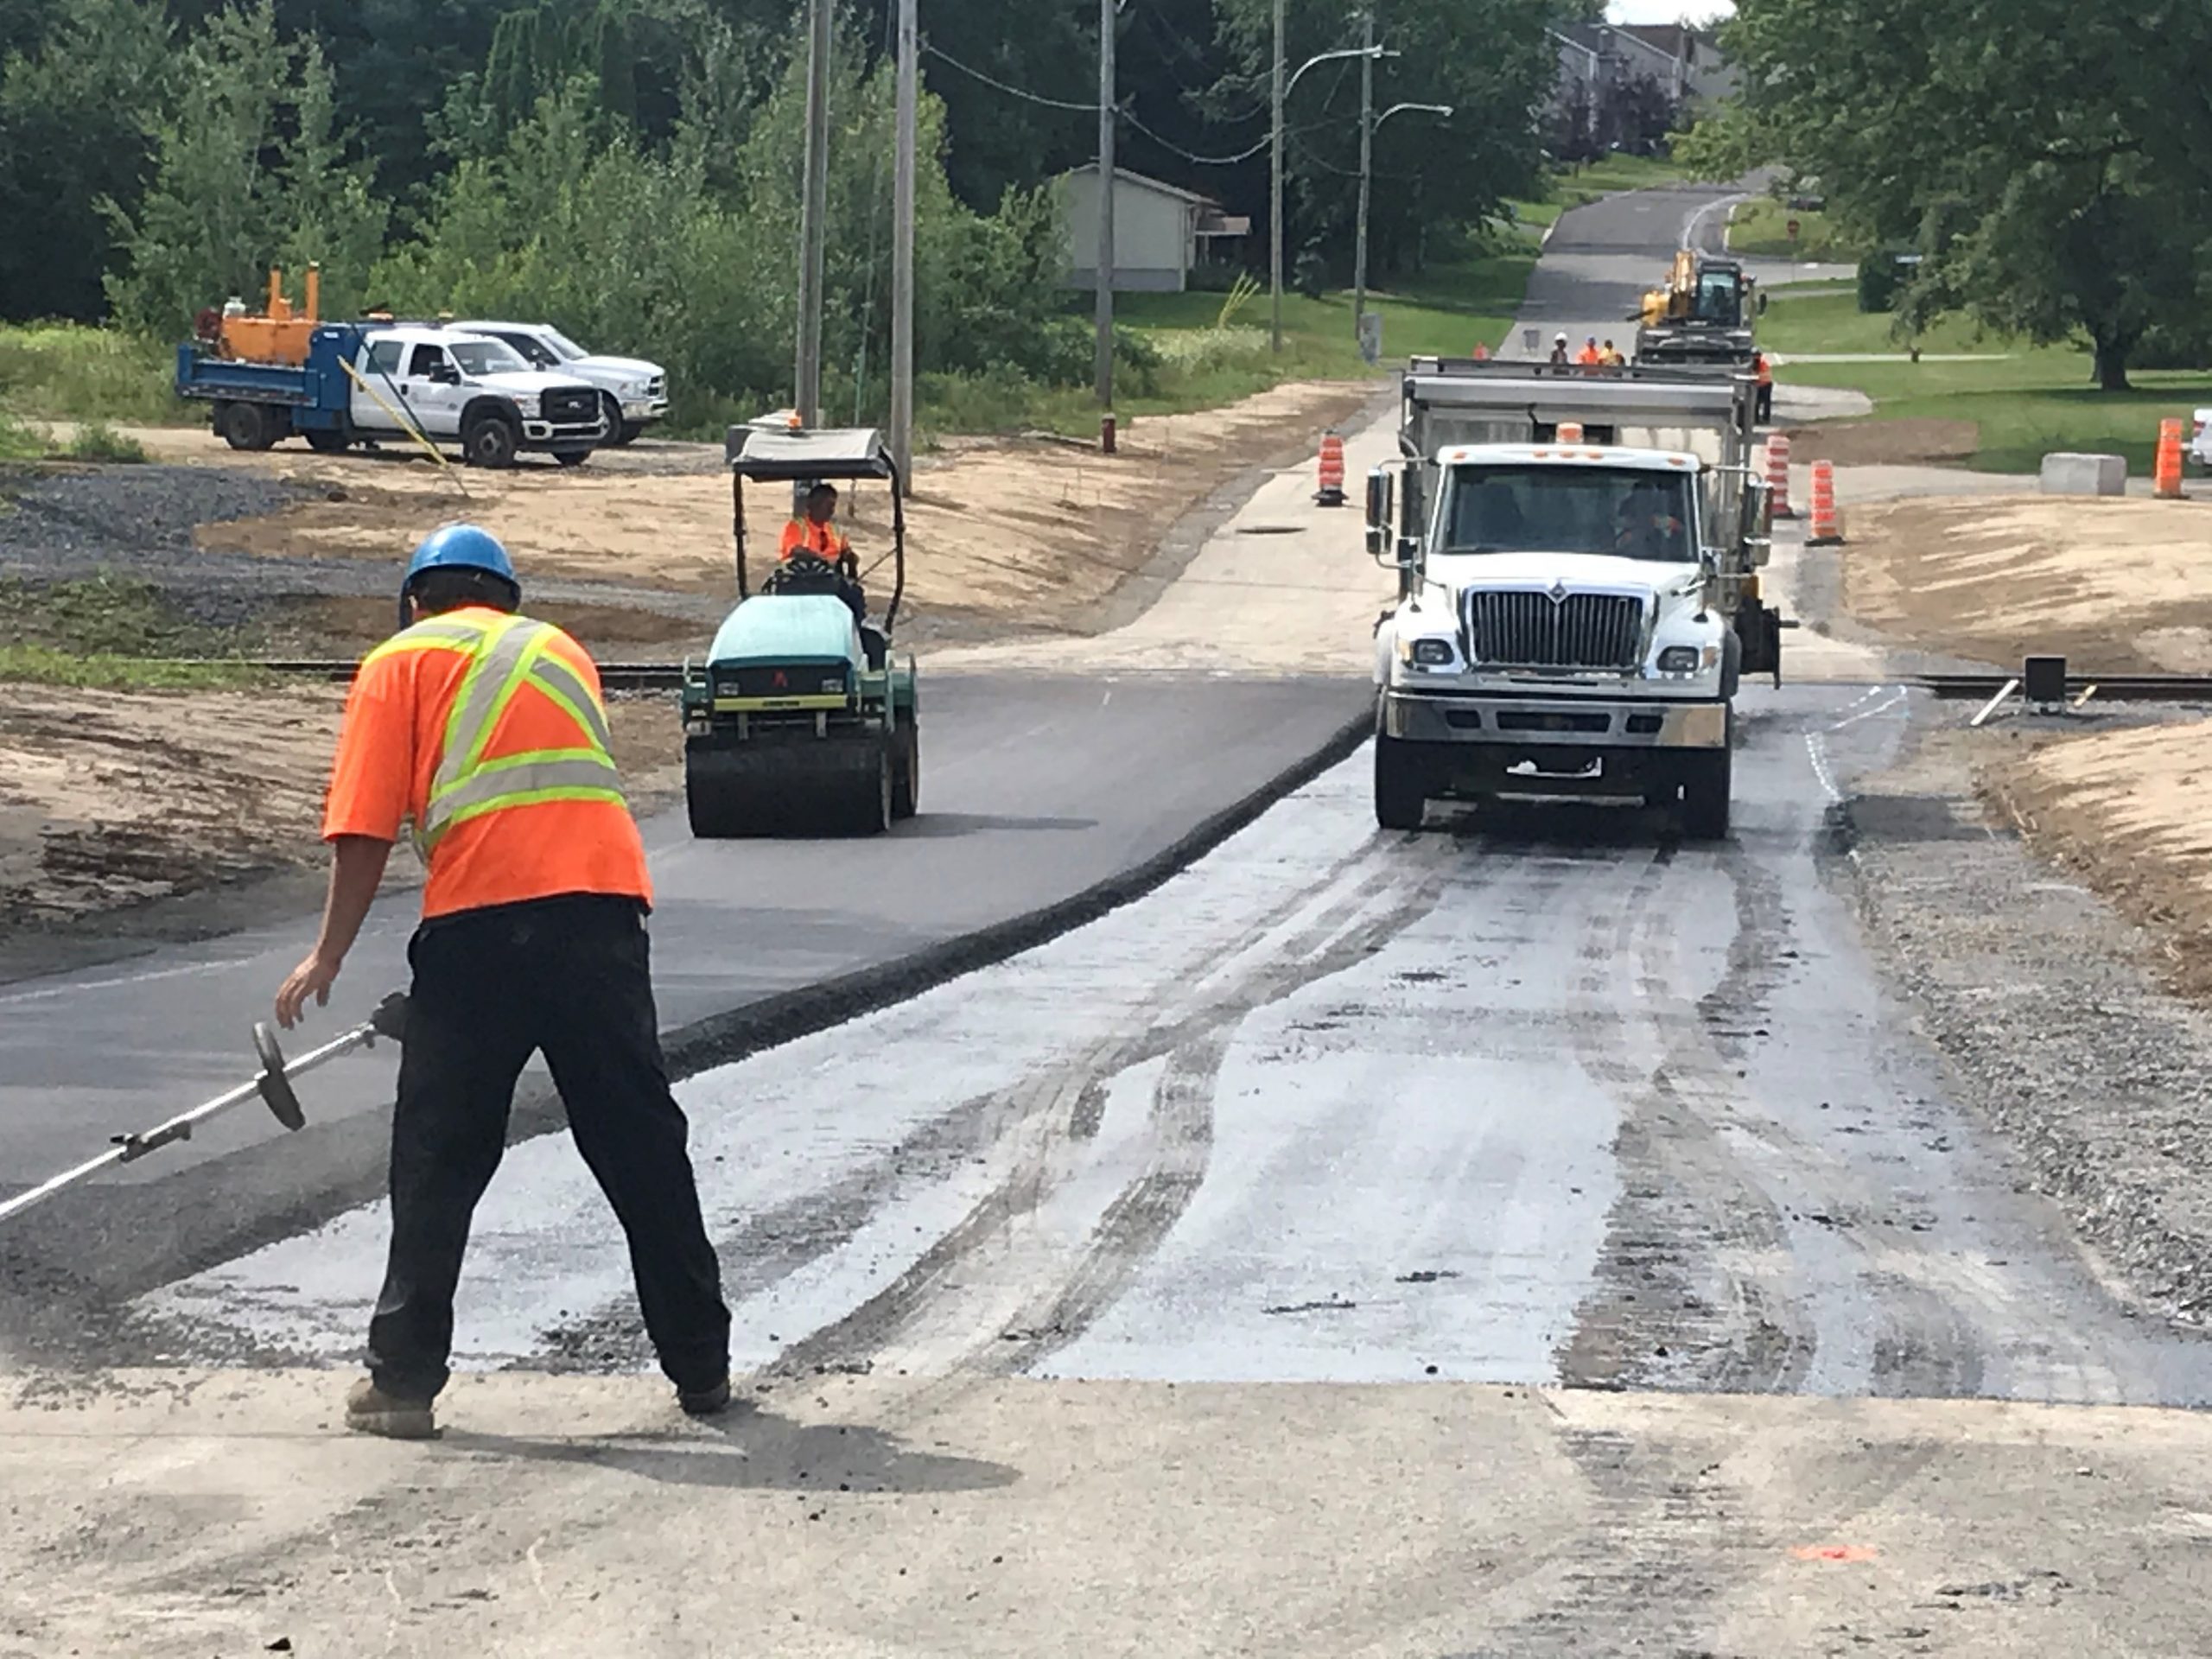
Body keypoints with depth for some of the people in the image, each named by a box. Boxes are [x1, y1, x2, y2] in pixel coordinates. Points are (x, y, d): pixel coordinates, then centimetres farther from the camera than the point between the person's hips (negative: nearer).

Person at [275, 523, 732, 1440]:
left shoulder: (404, 659, 14)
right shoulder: (561, 650, 28)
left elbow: (364, 829, 5)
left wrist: (329, 954, 11)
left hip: (482, 916, -3)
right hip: (603, 905, 3)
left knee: (438, 1157, 6)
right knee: (641, 1143, 11)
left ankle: (403, 1379, 7)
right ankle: (702, 1366, 16)